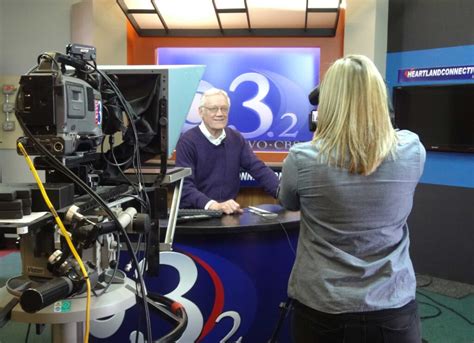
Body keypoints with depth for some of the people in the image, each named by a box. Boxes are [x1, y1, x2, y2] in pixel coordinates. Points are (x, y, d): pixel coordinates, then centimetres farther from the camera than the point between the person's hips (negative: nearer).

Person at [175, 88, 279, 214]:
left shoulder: (236, 139, 6)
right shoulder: (187, 141, -9)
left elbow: (259, 169, -1)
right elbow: (185, 186, -18)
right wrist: (214, 205, -34)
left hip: (229, 213, 4)